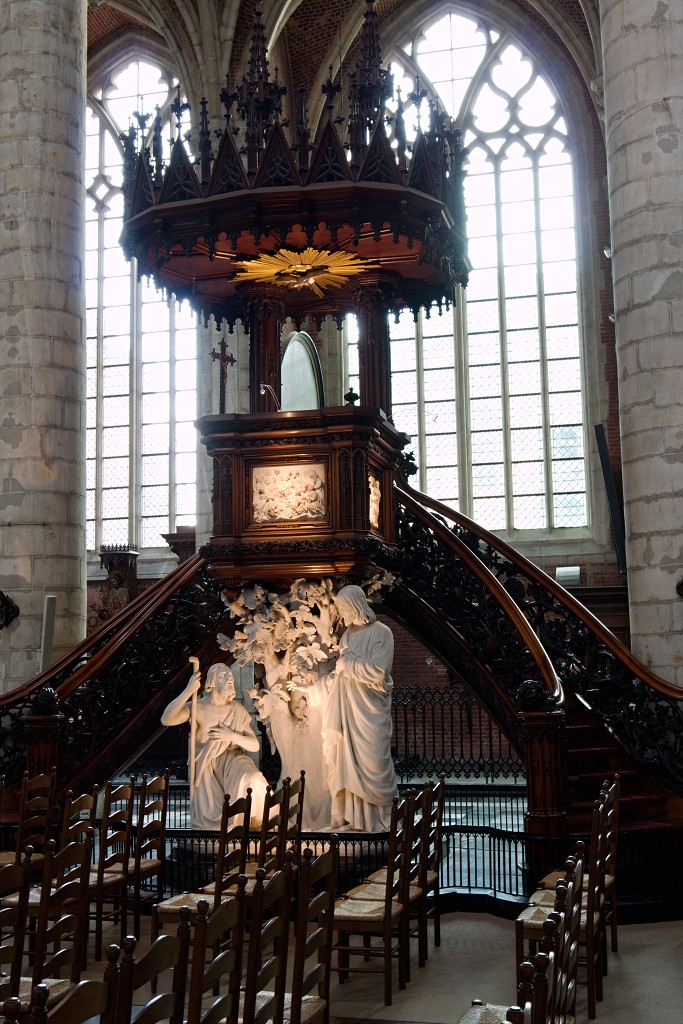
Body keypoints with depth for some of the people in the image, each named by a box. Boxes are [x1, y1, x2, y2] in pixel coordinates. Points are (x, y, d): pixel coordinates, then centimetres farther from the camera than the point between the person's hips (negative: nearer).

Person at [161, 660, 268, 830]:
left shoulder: (238, 710, 3)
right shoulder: (197, 707, -5)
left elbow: (255, 745, 2)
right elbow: (166, 719, -23)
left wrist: (232, 736, -15)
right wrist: (189, 690, -28)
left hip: (232, 759, 2)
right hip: (205, 767, -2)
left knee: (253, 781, -29)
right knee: (213, 817, -18)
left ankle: (255, 824, -5)